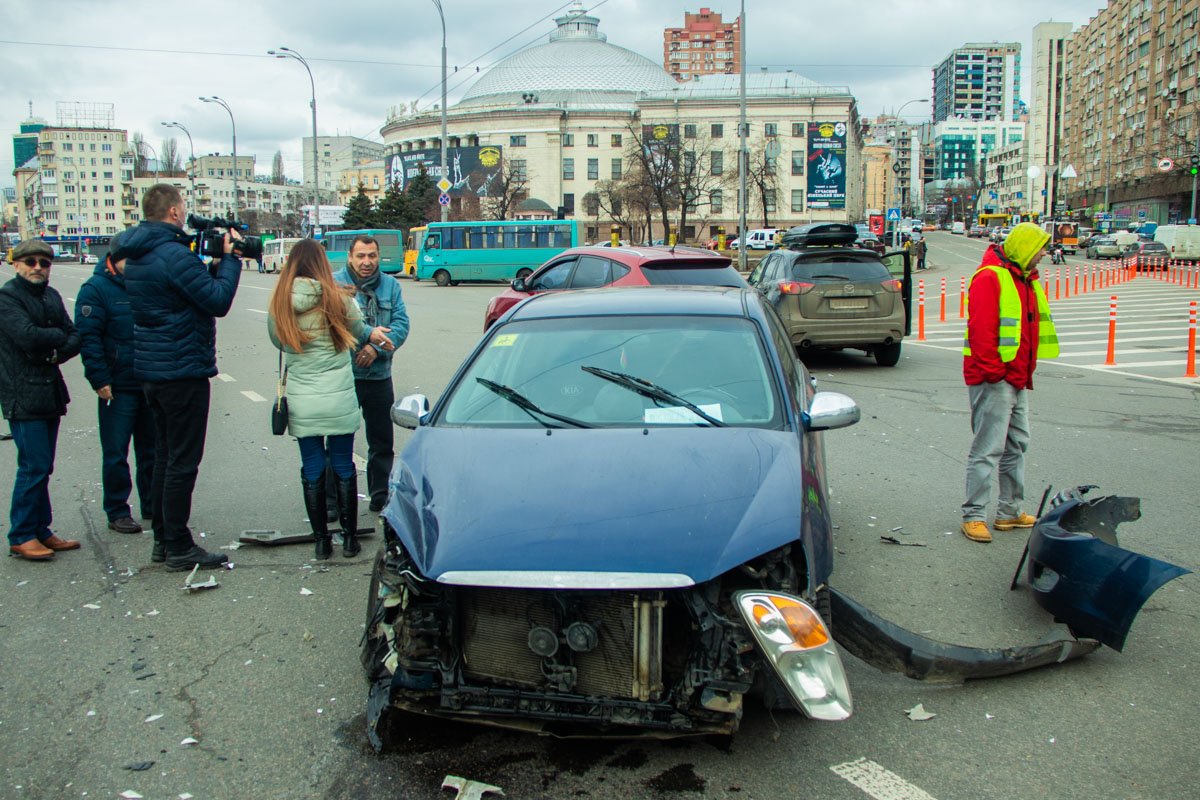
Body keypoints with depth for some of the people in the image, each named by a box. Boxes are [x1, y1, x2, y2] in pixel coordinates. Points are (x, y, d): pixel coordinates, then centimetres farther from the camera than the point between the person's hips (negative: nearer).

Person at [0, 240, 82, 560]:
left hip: (50, 390, 7)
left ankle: (40, 531, 20)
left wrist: (58, 352, -9)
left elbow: (75, 338, 11)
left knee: (42, 467, 12)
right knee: (34, 466, -7)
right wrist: (59, 336, -5)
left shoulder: (52, 296, 15)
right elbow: (28, 336, -22)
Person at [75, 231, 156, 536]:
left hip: (151, 384, 5)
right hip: (118, 387, -5)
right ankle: (117, 512, 12)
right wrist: (100, 381, -17)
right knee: (116, 454, 2)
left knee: (151, 450, 13)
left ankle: (152, 506, 25)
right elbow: (88, 338, -12)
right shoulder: (96, 289, -7)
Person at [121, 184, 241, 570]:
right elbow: (219, 301, -18)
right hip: (182, 370, -9)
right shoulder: (174, 254, -19)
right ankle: (178, 548, 5)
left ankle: (162, 539, 25)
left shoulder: (136, 256, 11)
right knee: (183, 461, -2)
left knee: (165, 456, 17)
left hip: (150, 370, 9)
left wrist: (217, 261, 5)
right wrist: (229, 258, -7)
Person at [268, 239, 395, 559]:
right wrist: (372, 335, 30)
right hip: (339, 400, -1)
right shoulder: (339, 299, -8)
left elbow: (278, 342, 8)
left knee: (312, 471, 10)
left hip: (301, 403, 1)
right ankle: (349, 538, 18)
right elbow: (358, 331, 6)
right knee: (343, 468, 11)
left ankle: (321, 540, 17)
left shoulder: (278, 305, -3)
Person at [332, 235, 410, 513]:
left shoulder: (390, 285, 8)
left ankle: (380, 495, 27)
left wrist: (376, 347, -17)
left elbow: (401, 323, -2)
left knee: (382, 441, 13)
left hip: (380, 377, 4)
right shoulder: (334, 284, -5)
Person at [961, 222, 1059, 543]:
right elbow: (981, 330, -20)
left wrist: (1026, 372, 16)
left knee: (1017, 444, 14)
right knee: (988, 448, -8)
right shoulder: (989, 278, -13)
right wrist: (992, 371, -21)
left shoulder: (1025, 280, 18)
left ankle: (1010, 511, 23)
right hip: (994, 379, -10)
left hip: (1018, 379, 10)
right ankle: (973, 516, -2)